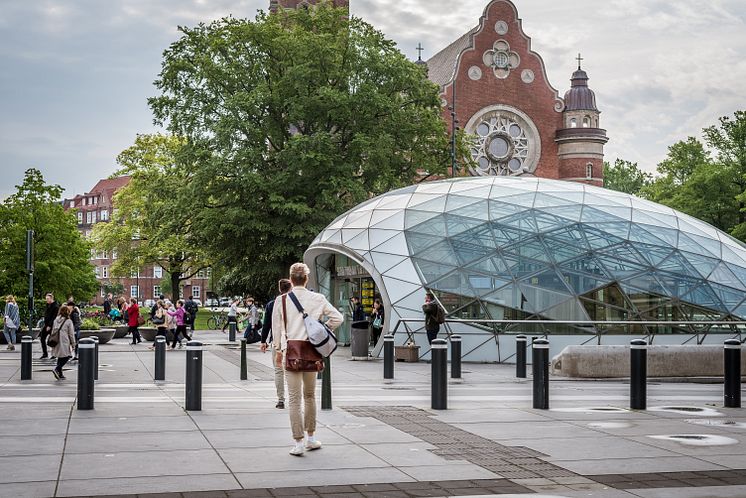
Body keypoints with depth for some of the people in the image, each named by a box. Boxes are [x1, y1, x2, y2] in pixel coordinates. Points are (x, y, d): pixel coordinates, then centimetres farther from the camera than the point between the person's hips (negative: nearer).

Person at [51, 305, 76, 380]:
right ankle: (56, 369, -16)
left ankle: (60, 374, 16)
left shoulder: (55, 320, 8)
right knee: (66, 356, 2)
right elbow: (71, 334, -5)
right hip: (64, 342, -6)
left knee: (60, 357, 15)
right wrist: (73, 343, 3)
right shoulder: (68, 321, -9)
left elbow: (52, 331, 13)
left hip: (56, 342, 6)